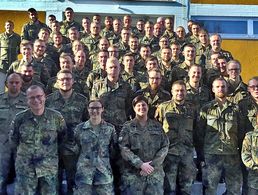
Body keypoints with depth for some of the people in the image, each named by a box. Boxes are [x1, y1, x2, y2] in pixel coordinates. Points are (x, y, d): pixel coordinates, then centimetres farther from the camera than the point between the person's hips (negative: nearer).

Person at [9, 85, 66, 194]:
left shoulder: (56, 117, -5)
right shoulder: (20, 118, -5)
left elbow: (63, 137, 9)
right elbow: (13, 140, 9)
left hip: (50, 168, 0)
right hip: (25, 168, 0)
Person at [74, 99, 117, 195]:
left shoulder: (110, 128, 4)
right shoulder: (80, 128, 2)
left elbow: (114, 149, 12)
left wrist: (105, 159, 7)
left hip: (104, 171, 1)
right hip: (84, 170, 0)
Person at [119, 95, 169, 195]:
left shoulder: (157, 126, 12)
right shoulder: (127, 127, 5)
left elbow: (165, 147, 5)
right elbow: (124, 149, -5)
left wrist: (152, 165, -8)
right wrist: (140, 164, -14)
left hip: (155, 173, 2)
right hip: (133, 174, -2)